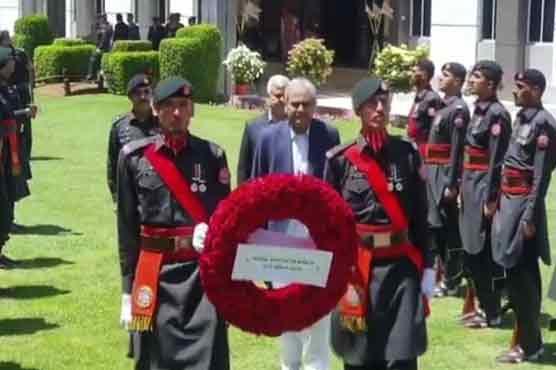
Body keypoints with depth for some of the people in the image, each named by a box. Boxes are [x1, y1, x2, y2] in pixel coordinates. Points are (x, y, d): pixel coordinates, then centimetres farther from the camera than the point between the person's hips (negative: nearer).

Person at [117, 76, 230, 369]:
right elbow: (127, 226, 3)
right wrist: (128, 291, 3)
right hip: (154, 276, 0)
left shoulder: (212, 155, 2)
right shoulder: (134, 157, 1)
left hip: (204, 274, 0)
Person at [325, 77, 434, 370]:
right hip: (356, 268, 0)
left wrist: (427, 267, 1)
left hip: (402, 267, 0)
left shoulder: (407, 154, 2)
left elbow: (420, 215, 4)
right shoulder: (340, 160, -2)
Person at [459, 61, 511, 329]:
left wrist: (490, 199, -18)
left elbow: (496, 160, -17)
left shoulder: (497, 114, -15)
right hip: (471, 183, 9)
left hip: (485, 186, -9)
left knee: (485, 254, -1)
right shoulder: (479, 109, 11)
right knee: (472, 251, 14)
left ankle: (492, 314, 9)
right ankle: (484, 306, 25)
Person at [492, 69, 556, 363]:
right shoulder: (521, 118, 12)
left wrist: (530, 217, -20)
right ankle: (530, 337, 24)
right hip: (509, 200, 9)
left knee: (520, 274, -5)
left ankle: (528, 345, 4)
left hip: (524, 202, -9)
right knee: (521, 273, 14)